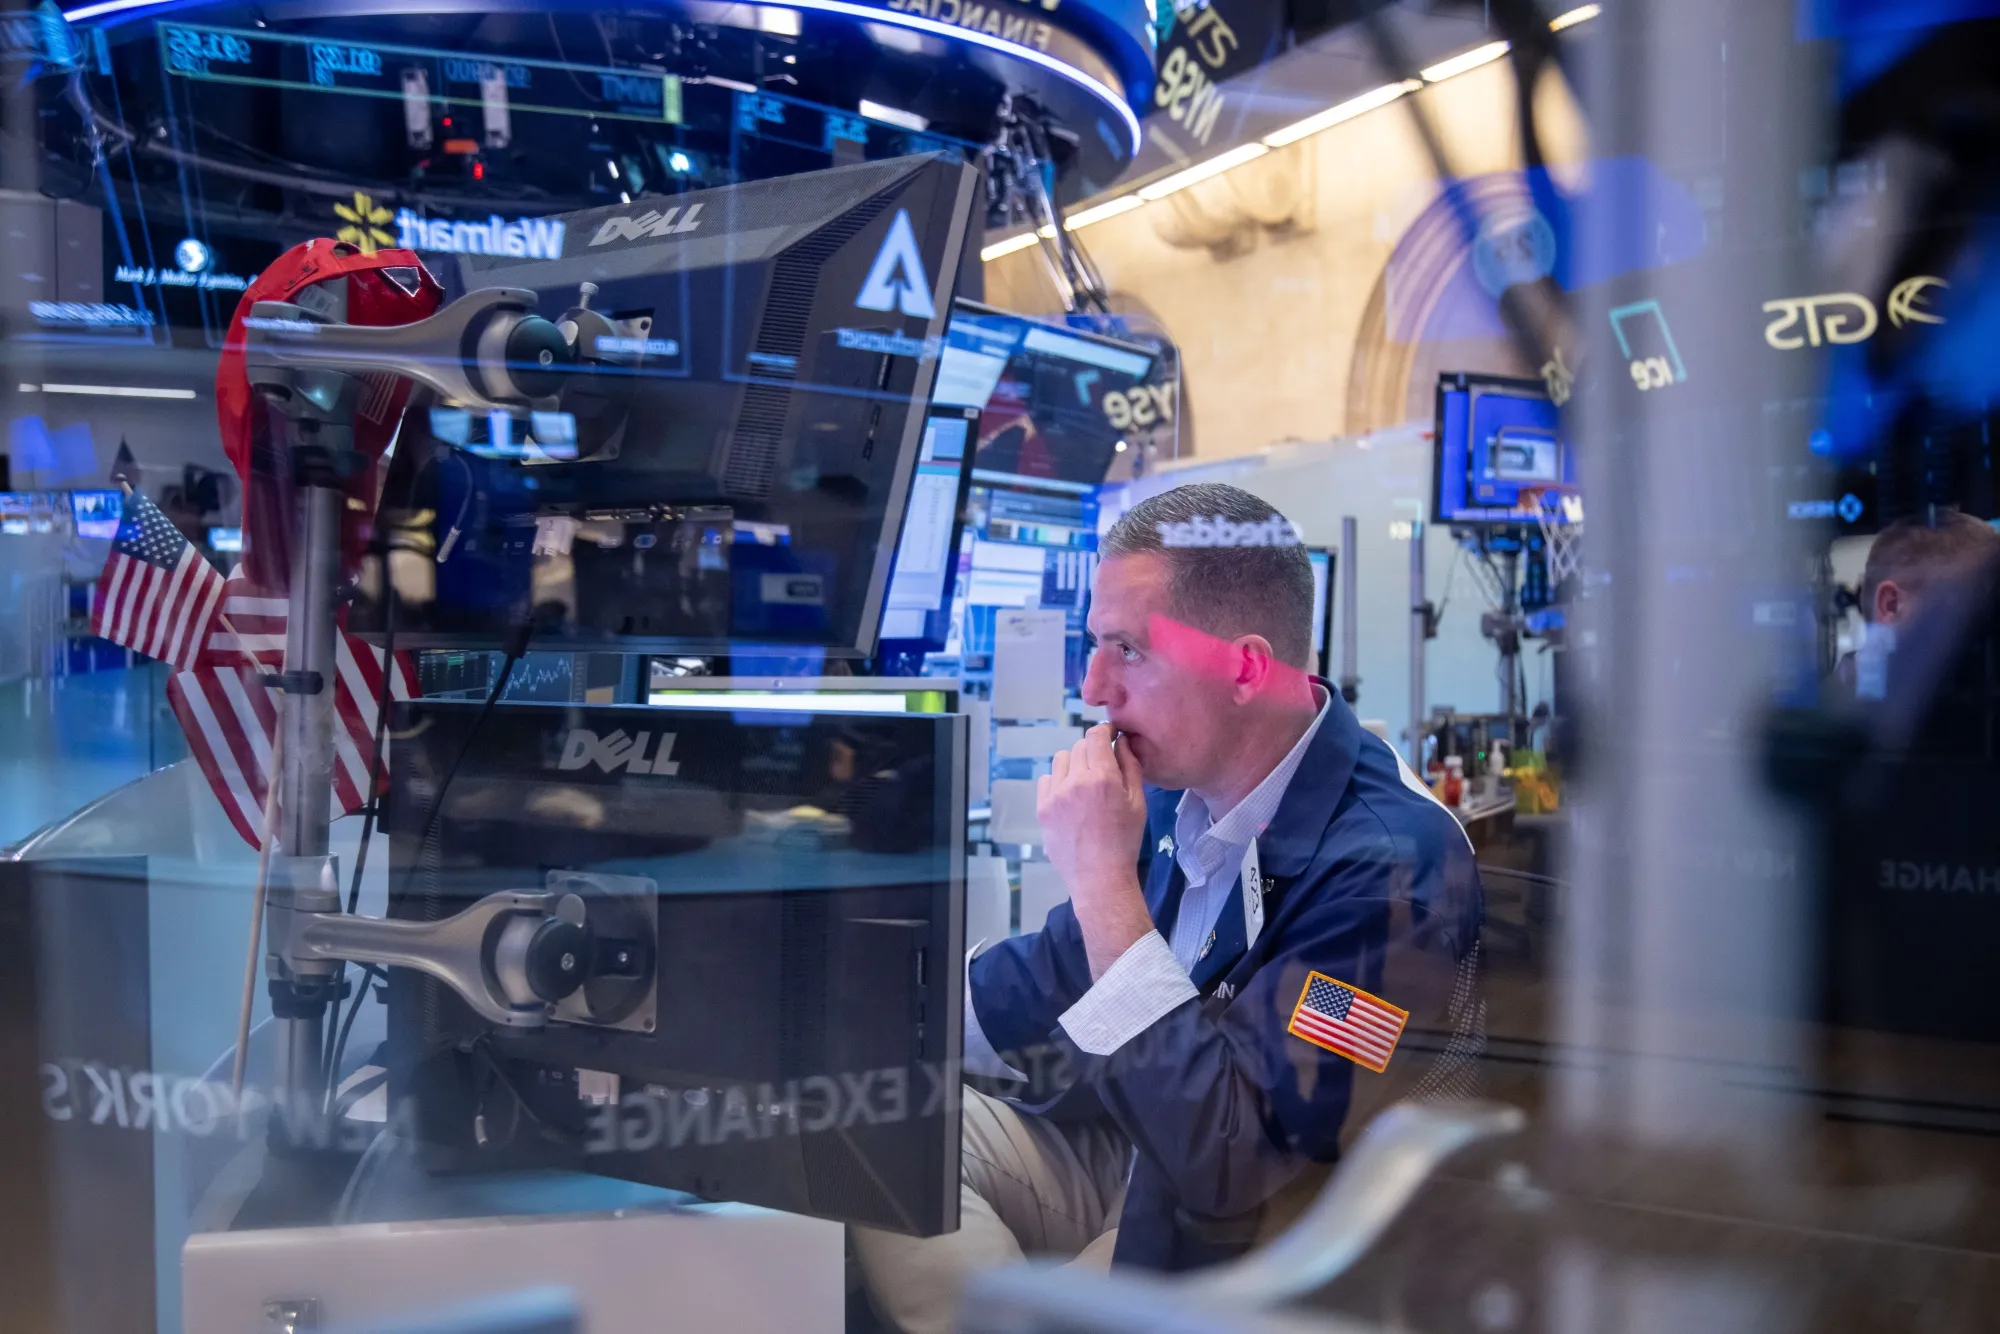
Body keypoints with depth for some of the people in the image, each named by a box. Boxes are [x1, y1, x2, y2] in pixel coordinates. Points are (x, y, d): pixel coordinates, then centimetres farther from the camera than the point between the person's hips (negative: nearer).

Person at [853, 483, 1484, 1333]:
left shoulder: (1390, 861, -27)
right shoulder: (1181, 783, -5)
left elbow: (1225, 1162, -32)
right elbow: (1061, 973, 11)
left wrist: (1104, 879, -29)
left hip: (1255, 1237, -7)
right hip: (1128, 1146, 7)